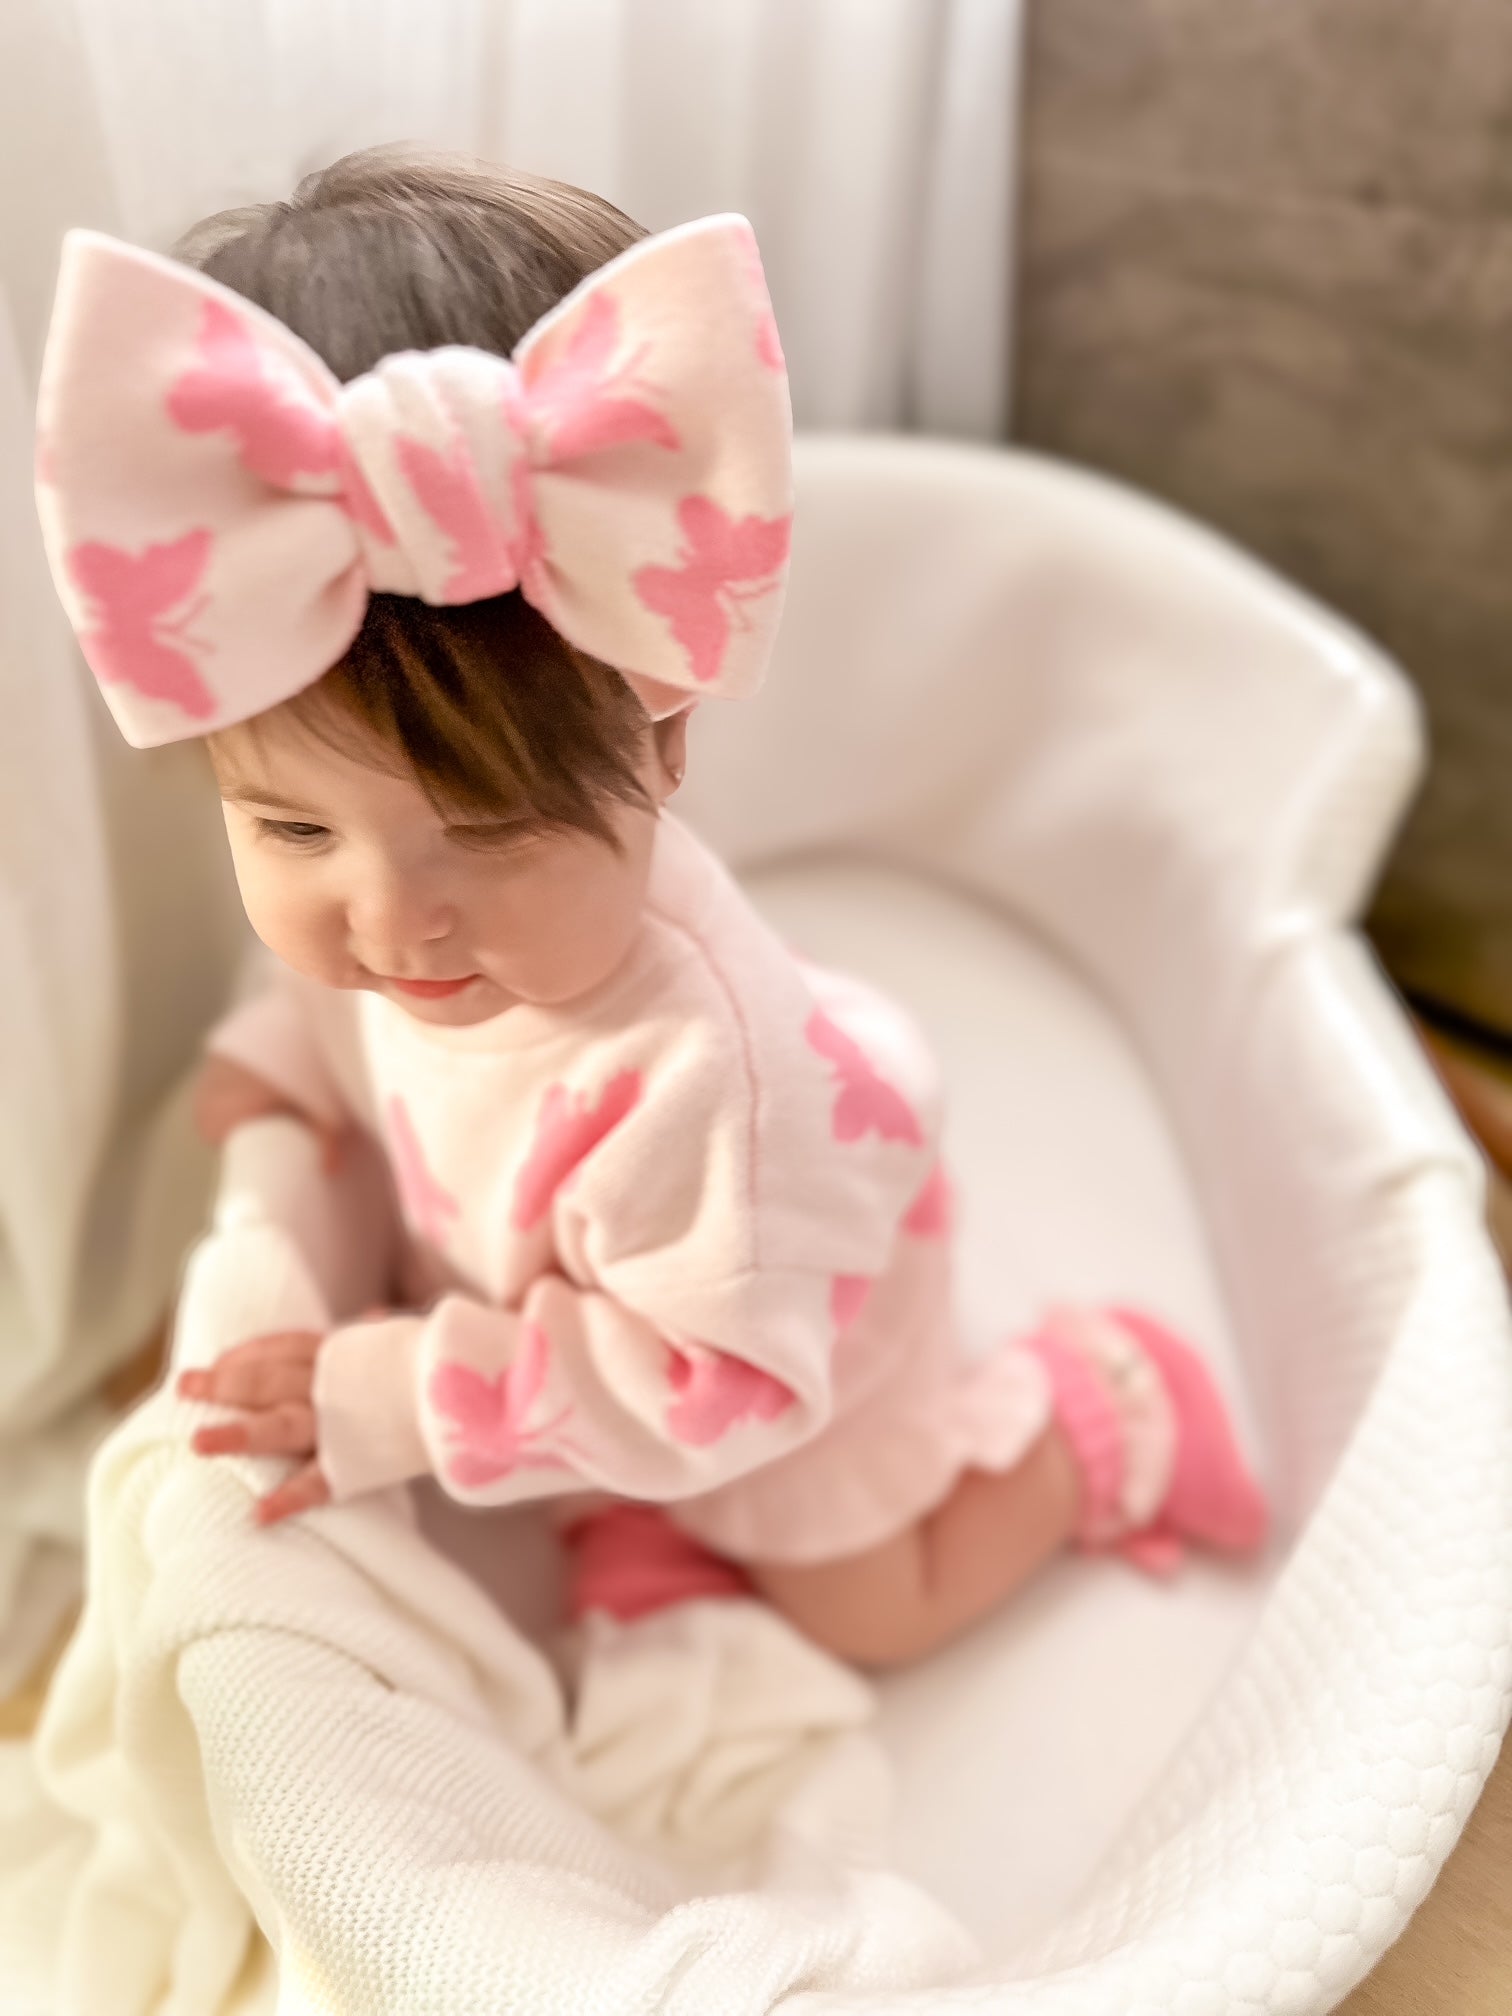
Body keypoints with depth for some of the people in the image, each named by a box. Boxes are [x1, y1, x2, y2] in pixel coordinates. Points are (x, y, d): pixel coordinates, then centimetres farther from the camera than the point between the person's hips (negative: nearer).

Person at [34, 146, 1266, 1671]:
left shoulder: (689, 1064, -49)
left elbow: (720, 1376, -34)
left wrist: (412, 1398, -33)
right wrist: (290, 1051, -10)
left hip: (781, 1311, -6)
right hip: (573, 1262, 6)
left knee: (864, 1609, 17)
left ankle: (1098, 1415, 29)